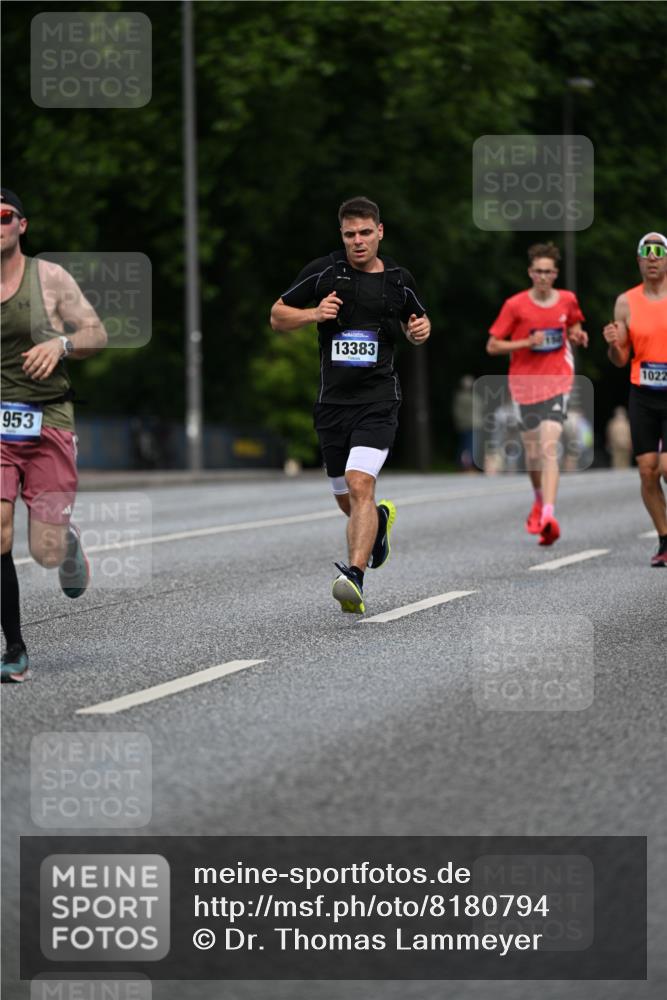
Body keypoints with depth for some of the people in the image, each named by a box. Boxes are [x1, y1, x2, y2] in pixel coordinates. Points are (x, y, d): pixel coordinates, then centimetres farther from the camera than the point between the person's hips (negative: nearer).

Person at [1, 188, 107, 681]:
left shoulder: (50, 277, 0)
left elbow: (98, 334, 1)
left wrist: (61, 344, -18)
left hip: (49, 423, -1)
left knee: (47, 552, -3)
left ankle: (70, 546, 37)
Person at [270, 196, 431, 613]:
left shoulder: (399, 280, 5)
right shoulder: (322, 272, 1)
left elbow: (415, 322, 24)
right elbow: (278, 315, 9)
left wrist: (421, 329, 0)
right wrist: (314, 313, -9)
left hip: (378, 401, -2)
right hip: (332, 402, 3)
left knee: (360, 486, -23)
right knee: (347, 501, 14)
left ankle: (355, 578, -30)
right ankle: (381, 519, 49)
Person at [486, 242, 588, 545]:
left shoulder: (567, 300, 3)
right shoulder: (515, 305, -4)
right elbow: (492, 345, -2)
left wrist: (578, 336, 1)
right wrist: (527, 343, -15)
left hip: (557, 382, -1)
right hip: (524, 383, 1)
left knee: (549, 448, -18)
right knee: (532, 451, 12)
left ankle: (547, 516, -27)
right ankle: (539, 500, 42)